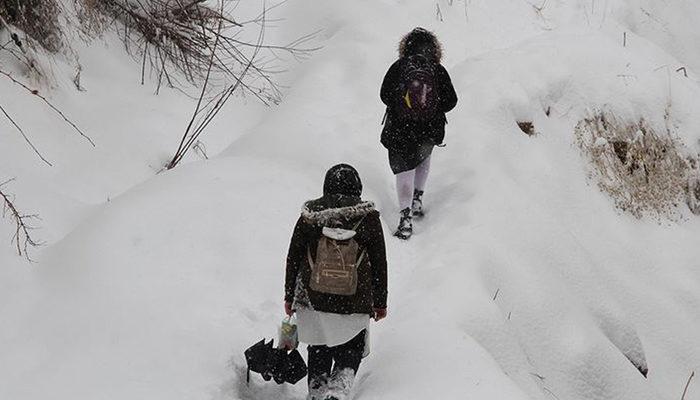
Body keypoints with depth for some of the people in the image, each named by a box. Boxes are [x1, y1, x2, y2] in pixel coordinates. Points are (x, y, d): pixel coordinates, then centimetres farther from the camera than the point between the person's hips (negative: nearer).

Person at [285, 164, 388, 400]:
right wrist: (380, 303, 11)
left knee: (319, 353, 20)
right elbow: (379, 265, 0)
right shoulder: (368, 218, -6)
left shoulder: (309, 217, -3)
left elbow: (293, 259, 3)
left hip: (313, 301, 1)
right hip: (355, 306, -1)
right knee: (349, 356, 12)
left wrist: (289, 297, 15)